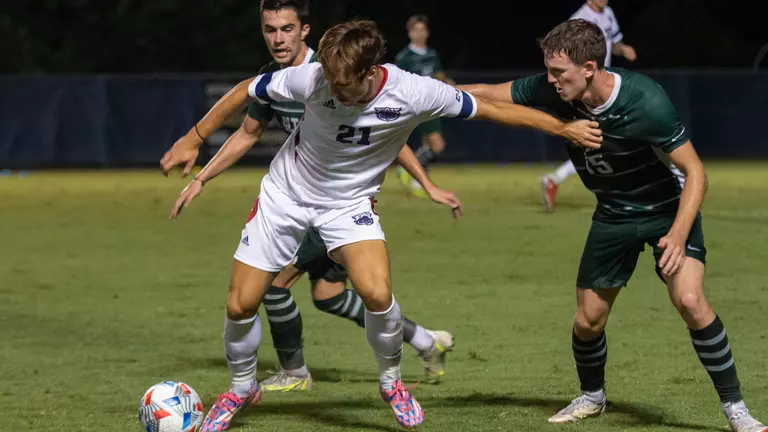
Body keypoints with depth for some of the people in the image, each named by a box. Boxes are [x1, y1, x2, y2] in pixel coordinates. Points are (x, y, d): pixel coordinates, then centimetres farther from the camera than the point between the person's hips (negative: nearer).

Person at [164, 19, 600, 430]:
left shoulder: (415, 93, -27)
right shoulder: (313, 79, -28)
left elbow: (490, 109, -14)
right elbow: (246, 92, -12)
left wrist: (564, 127, -8)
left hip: (350, 202, -1)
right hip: (286, 194, 1)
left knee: (377, 293, -25)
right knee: (241, 305, -2)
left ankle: (392, 381, 5)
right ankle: (242, 389, 29)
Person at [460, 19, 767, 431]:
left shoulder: (646, 101, -32)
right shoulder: (550, 90, -18)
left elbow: (695, 172, -25)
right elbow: (488, 94, -3)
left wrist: (678, 235, -35)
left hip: (669, 208, -5)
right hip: (613, 215, 5)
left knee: (690, 301, -25)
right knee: (587, 320, 6)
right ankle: (592, 397, 36)